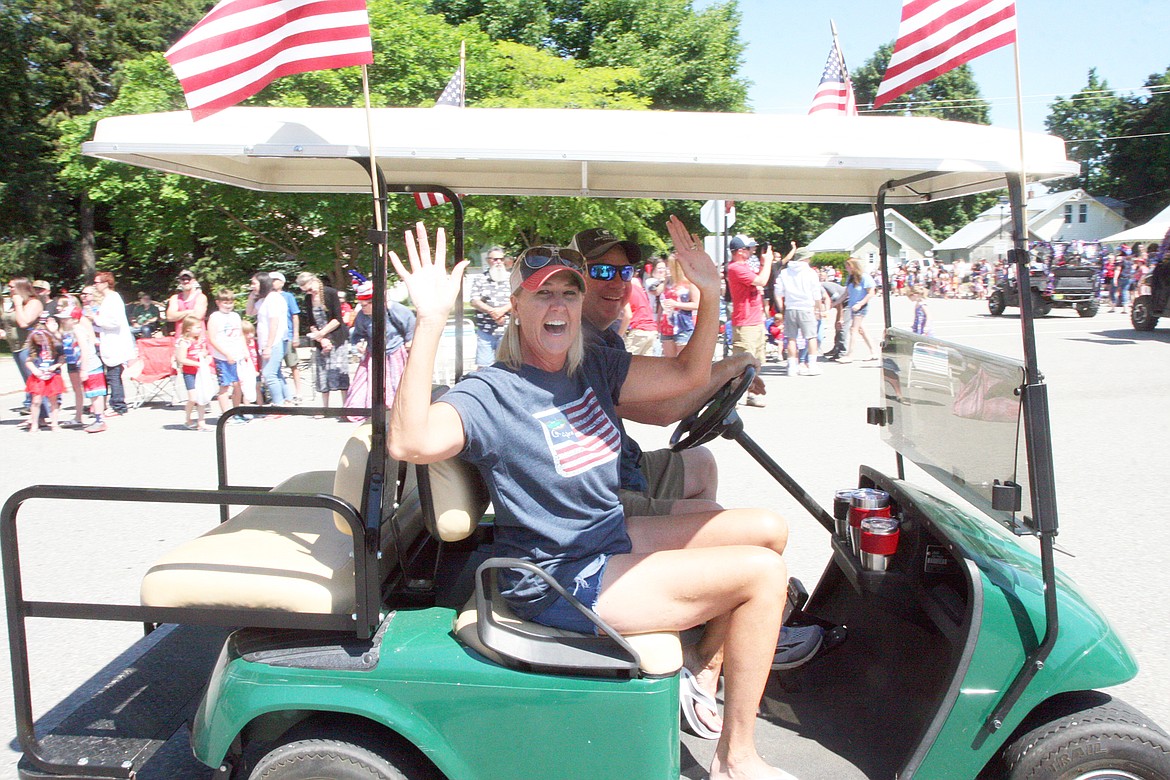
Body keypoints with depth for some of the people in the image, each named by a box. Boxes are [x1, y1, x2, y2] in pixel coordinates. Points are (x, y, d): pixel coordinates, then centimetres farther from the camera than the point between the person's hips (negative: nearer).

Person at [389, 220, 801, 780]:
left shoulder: (593, 368, 4)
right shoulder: (492, 392, -19)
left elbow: (688, 374, 10)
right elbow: (410, 443, -38)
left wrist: (711, 294, -4)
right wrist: (430, 322, -43)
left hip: (614, 538, 9)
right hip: (563, 583, -8)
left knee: (767, 528, 10)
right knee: (764, 573, -13)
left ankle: (699, 671, 21)